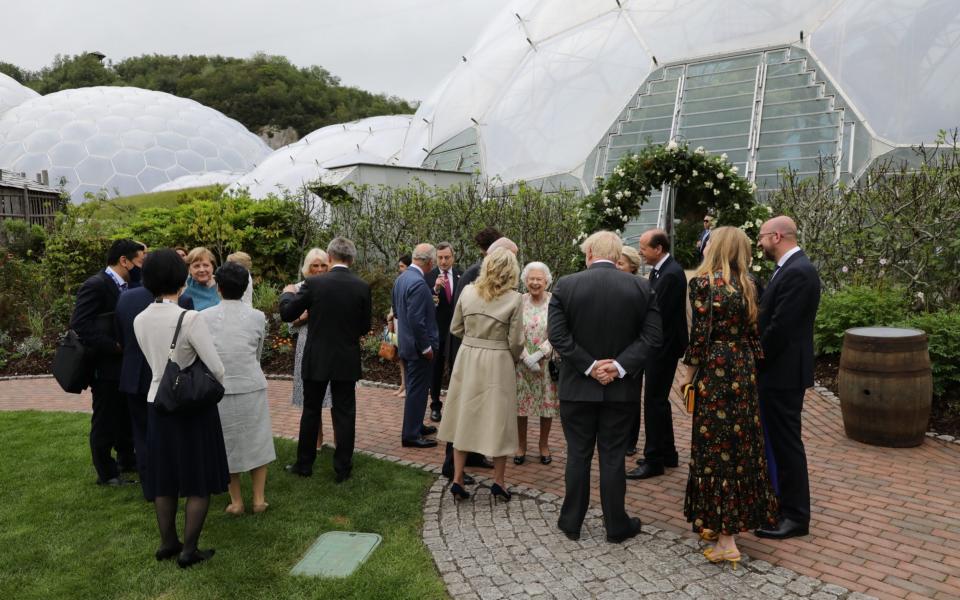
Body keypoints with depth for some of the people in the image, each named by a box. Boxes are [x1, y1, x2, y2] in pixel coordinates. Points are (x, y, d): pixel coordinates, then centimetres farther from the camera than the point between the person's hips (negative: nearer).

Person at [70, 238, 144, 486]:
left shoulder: (124, 286, 8)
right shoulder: (95, 285, -17)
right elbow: (79, 325, -23)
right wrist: (115, 346, -23)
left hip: (125, 363, 8)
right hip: (106, 365, -8)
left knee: (126, 415, 20)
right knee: (105, 420, 5)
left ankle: (127, 460, 36)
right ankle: (106, 473, 19)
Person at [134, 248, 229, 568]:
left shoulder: (140, 320, -3)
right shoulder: (190, 318, -22)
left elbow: (155, 361, 8)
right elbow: (216, 369, -18)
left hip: (157, 404, 6)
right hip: (193, 406, -6)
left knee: (165, 478, 19)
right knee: (200, 479, 9)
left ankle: (167, 542, 31)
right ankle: (189, 549, 15)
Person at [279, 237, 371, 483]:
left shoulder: (313, 283, -11)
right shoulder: (362, 287, -7)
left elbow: (287, 314, -4)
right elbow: (365, 327, 1)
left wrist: (288, 293, 16)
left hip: (317, 359, -1)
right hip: (347, 361, 1)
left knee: (311, 412, 14)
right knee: (344, 413, 9)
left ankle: (304, 464, 25)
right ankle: (342, 468, 14)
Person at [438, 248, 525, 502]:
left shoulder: (468, 292, -3)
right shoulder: (514, 299, -12)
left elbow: (455, 329, 5)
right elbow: (515, 341, -10)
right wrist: (514, 360, 9)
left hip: (468, 359, 3)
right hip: (498, 363, -3)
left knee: (464, 417, 13)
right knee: (498, 419, 10)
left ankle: (457, 480, 16)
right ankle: (498, 481, 21)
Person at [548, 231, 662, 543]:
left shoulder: (565, 285, -6)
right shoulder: (641, 287, -2)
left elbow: (557, 335, -11)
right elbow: (651, 336, -7)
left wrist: (589, 366, -10)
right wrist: (620, 366, -11)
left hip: (577, 387, 0)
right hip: (621, 388, 1)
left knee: (578, 456, 11)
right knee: (613, 456, 10)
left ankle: (571, 522, 24)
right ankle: (616, 525, 21)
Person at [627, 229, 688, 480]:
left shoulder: (672, 274, -20)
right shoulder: (658, 270, 9)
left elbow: (660, 314, -21)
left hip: (664, 346, -10)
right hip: (657, 345, 10)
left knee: (654, 401, -3)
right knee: (658, 400, 17)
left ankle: (654, 460, 7)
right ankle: (667, 454, 29)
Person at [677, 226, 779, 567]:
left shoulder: (704, 282, -11)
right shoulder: (747, 284, 7)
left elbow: (700, 334, -13)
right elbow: (754, 332, 7)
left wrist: (689, 373, -3)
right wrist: (749, 365, 15)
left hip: (715, 370, -6)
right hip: (745, 369, 6)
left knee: (716, 445, -1)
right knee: (742, 442, 15)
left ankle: (726, 541, 3)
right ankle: (735, 521, 29)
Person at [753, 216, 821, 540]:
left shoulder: (797, 272, -20)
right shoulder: (791, 268, 11)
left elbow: (780, 327, -23)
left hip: (783, 372, -10)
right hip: (777, 370, 10)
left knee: (786, 442, 0)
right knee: (779, 440, 19)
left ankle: (796, 516, 12)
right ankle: (782, 502, 34)